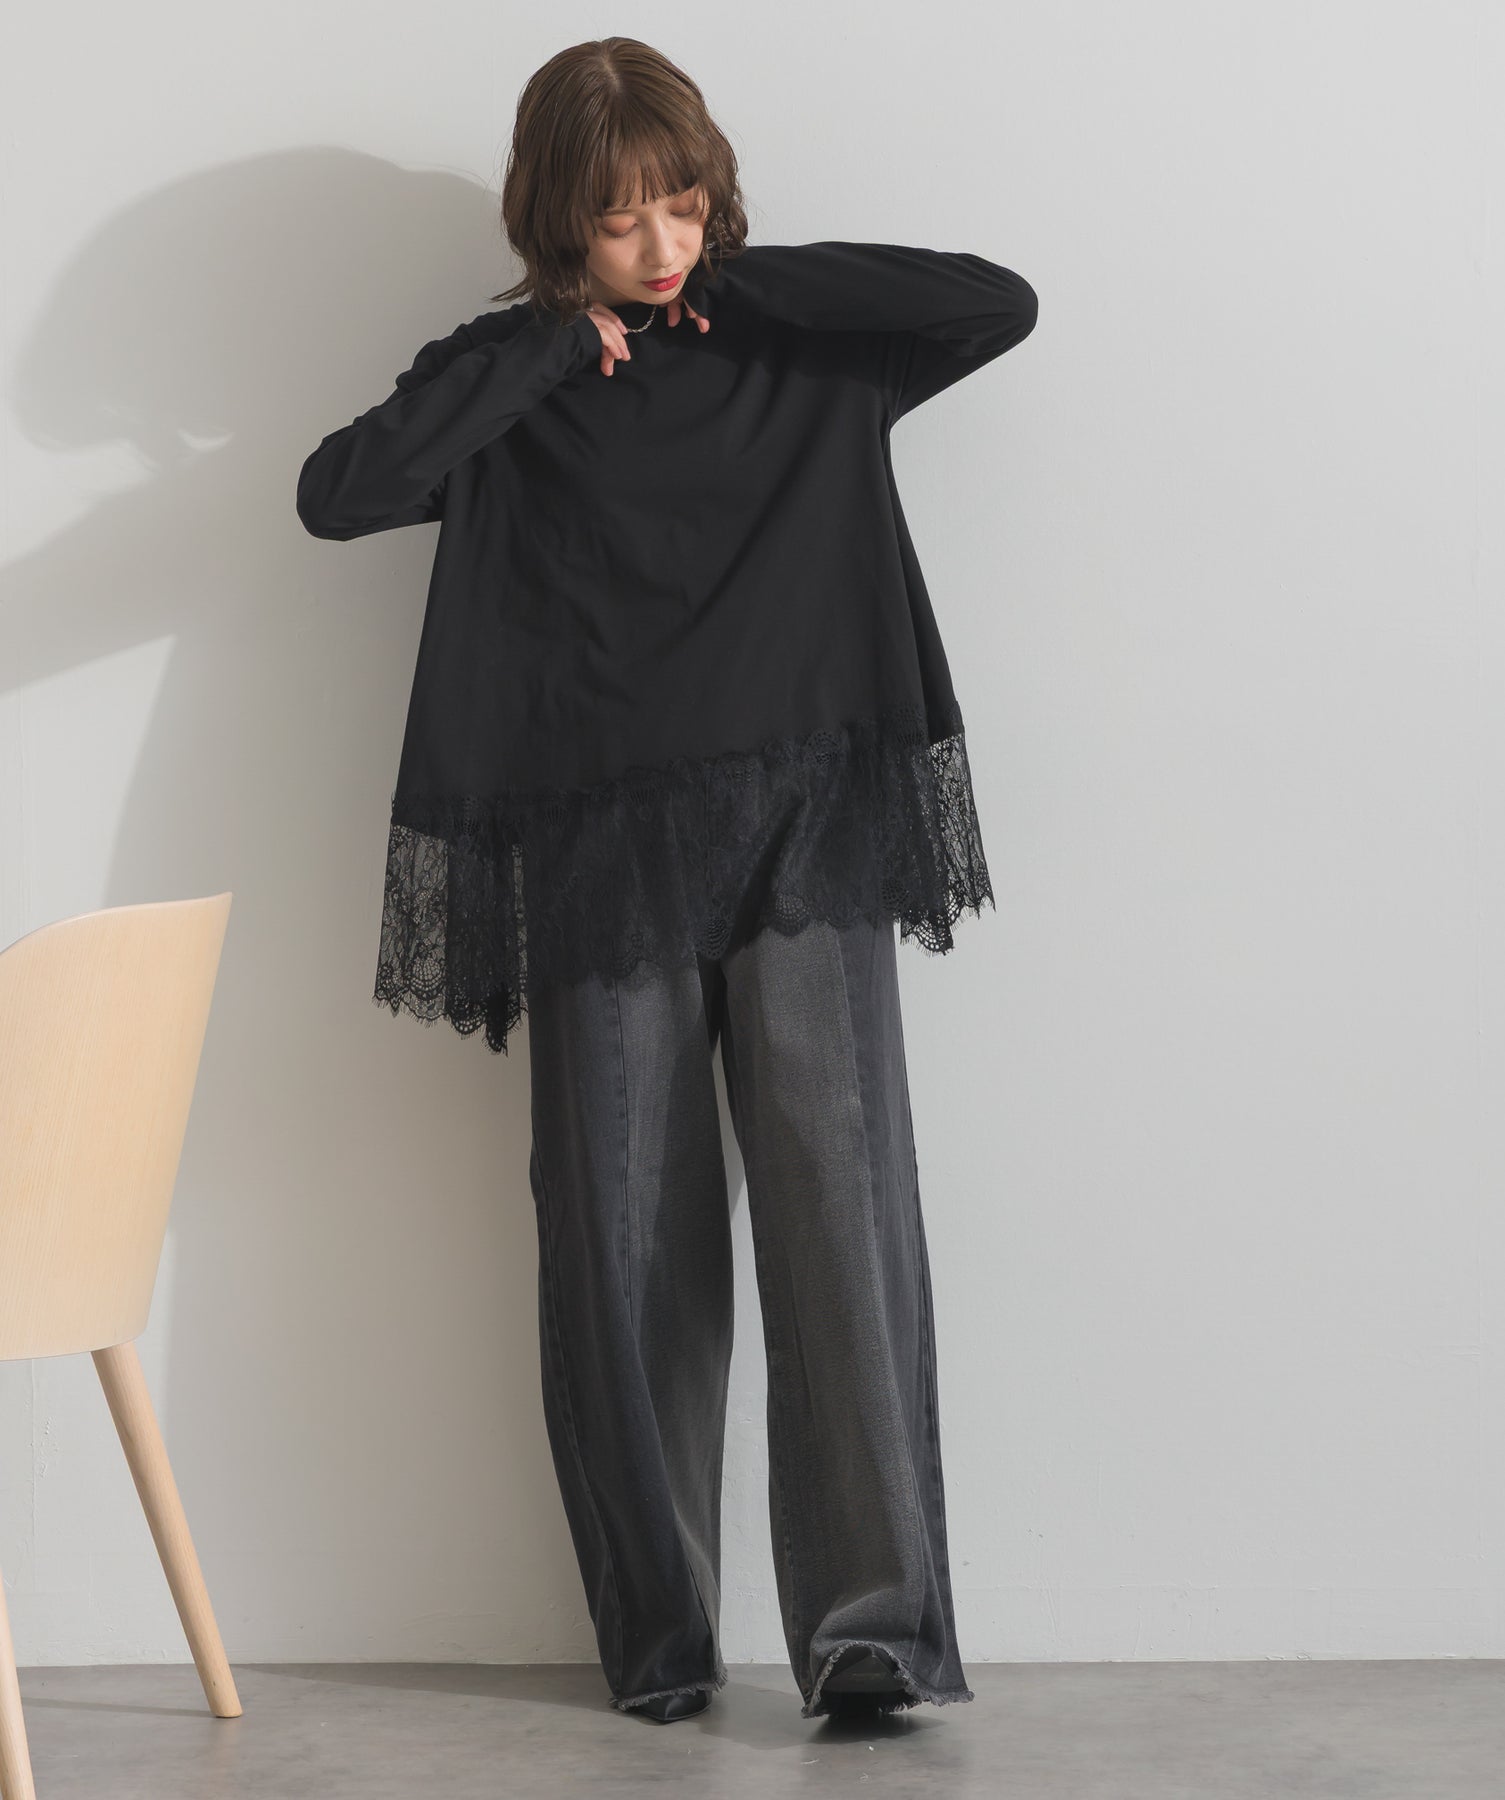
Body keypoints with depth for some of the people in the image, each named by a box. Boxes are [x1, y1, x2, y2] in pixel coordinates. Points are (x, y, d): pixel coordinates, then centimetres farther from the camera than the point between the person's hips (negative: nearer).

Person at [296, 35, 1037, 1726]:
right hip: (602, 856, 0)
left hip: (805, 834, 0)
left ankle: (876, 1623, -15)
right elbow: (335, 491, -5)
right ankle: (657, 1635, 6)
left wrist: (745, 286, 1)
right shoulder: (511, 381, 10)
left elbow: (999, 301, -1)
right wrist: (548, 350, -4)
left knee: (841, 1202, -12)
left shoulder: (804, 352, 11)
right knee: (624, 1239, -3)